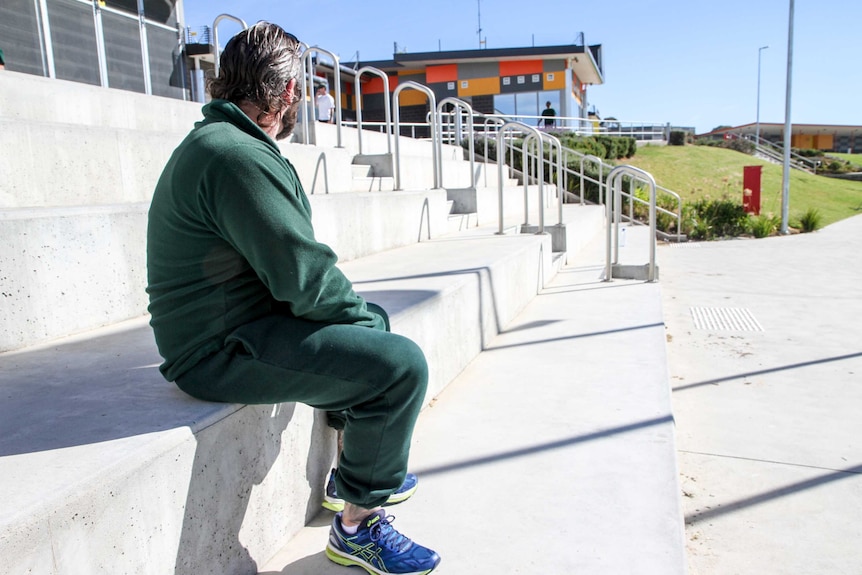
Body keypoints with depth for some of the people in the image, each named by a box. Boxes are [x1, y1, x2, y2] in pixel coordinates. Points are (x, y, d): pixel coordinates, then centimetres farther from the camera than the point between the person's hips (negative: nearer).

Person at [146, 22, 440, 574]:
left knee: (373, 326, 22)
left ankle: (358, 465, 34)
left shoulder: (216, 140, 15)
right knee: (400, 363, -21)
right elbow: (305, 277, -25)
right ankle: (357, 526, -3)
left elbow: (289, 261, 16)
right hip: (226, 351, -11)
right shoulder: (239, 156, -21)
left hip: (232, 324, 11)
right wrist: (363, 314, -7)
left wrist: (360, 312, 9)